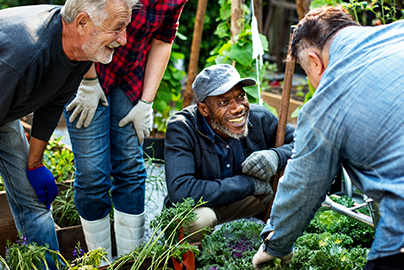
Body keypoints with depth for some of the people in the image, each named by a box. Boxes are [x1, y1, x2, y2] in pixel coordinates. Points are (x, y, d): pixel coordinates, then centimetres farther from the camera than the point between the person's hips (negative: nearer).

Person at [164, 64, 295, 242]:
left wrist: (276, 156, -32)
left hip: (245, 199, 4)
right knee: (198, 218, -39)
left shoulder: (259, 117, -16)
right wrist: (249, 183, -34)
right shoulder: (181, 129, -28)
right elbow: (180, 192, -40)